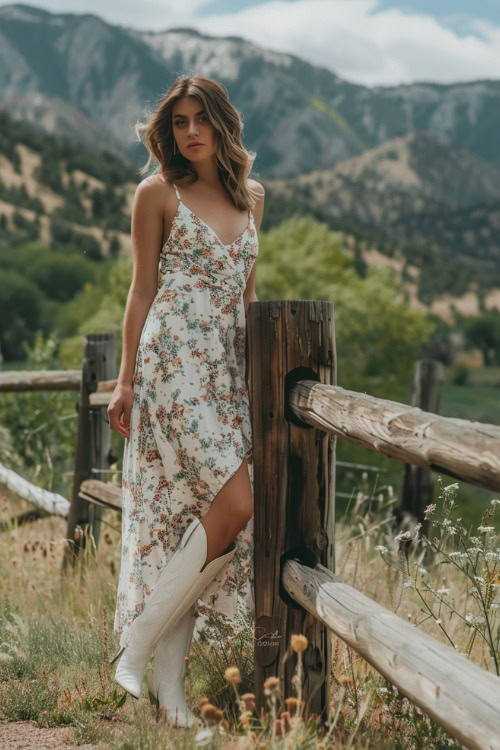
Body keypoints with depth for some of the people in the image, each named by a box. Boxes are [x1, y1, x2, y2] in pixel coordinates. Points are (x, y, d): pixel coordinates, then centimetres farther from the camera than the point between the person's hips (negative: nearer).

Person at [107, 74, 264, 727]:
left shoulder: (251, 195, 16)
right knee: (237, 501, -17)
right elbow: (143, 289, 1)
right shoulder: (158, 193, 1)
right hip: (174, 360, -6)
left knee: (192, 514, 2)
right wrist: (125, 379, -2)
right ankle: (135, 648, -5)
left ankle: (170, 680, 7)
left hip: (230, 365, 6)